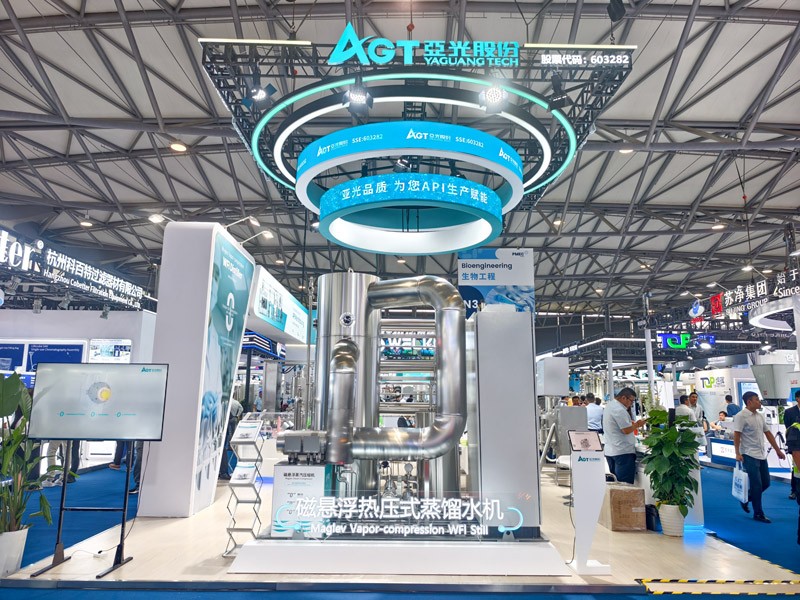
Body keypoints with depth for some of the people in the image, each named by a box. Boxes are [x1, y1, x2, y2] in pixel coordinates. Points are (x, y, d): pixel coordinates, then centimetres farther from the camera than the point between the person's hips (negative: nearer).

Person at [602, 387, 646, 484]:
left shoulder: (609, 405, 14)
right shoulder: (619, 410, -19)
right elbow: (626, 430, -19)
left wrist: (630, 423, 13)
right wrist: (637, 425, -4)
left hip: (610, 451, 10)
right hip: (623, 452, -10)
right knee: (626, 485, -4)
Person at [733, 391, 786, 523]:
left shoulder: (760, 416, 10)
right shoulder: (741, 416, -13)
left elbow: (768, 433, 17)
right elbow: (736, 435, -17)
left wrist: (778, 450, 17)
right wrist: (737, 453, -22)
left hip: (761, 455, 8)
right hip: (749, 456, -8)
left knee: (765, 483, 12)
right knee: (757, 485, -3)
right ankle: (758, 513, 9)